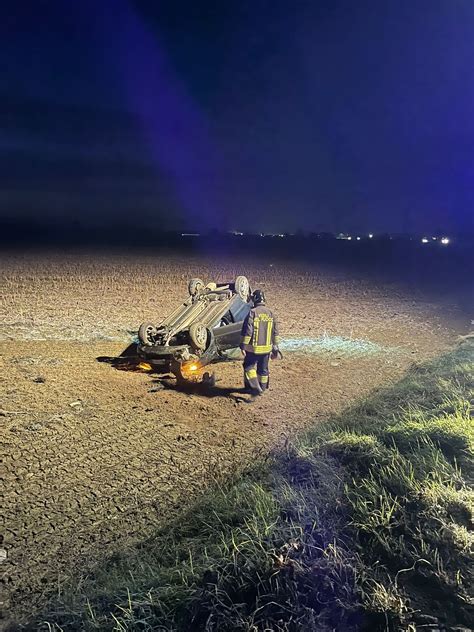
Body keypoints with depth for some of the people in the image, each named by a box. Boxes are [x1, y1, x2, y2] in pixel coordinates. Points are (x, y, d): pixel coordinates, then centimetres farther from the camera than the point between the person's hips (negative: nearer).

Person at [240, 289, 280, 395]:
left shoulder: (252, 312, -14)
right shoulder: (270, 313, 3)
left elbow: (247, 331, -16)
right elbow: (275, 332, 7)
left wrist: (243, 346, -10)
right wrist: (275, 349, 15)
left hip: (253, 348, -5)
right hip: (266, 348, 5)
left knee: (249, 366, 9)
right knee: (263, 369, 17)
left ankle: (255, 387, 1)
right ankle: (262, 388, 28)